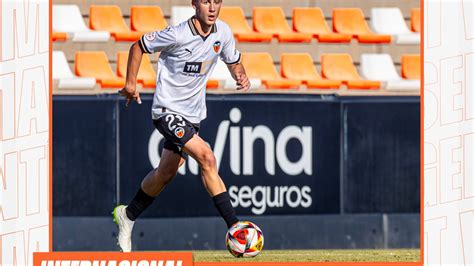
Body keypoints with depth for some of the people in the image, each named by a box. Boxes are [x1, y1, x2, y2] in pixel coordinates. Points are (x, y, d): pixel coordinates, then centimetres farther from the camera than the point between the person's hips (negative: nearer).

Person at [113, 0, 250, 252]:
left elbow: (234, 63, 13)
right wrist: (130, 84, -5)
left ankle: (128, 215, 38)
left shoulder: (223, 32, -4)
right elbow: (138, 46, -6)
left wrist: (241, 76, -8)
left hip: (192, 115, 7)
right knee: (206, 157, -22)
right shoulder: (176, 35, -21)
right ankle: (234, 226, -22)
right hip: (168, 111, -7)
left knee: (166, 174, 17)